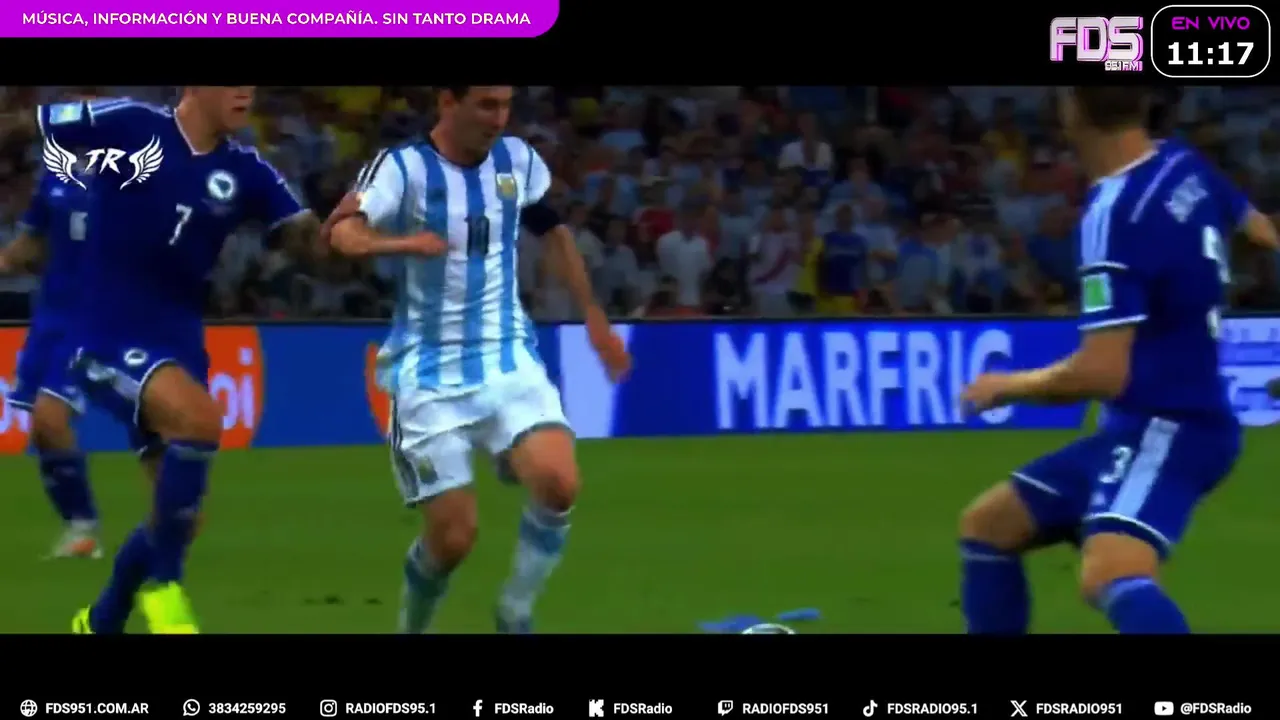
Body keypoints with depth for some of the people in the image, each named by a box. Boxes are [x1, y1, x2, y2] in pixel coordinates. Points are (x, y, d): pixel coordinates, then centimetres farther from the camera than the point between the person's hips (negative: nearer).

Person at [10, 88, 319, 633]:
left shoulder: (244, 172, 3)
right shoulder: (127, 127, -8)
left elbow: (308, 234, -4)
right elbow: (32, 121, 0)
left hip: (176, 344, 6)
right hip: (109, 340, -6)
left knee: (177, 517, 10)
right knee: (200, 419, -32)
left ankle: (100, 623, 37)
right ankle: (162, 583, -16)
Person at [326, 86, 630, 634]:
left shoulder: (517, 160, 3)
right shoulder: (403, 168, -12)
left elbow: (553, 233, 22)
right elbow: (342, 231, -30)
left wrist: (594, 318, 24)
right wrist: (405, 244, -49)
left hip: (509, 359, 3)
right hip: (431, 375, -3)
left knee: (559, 484, -21)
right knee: (453, 537, -6)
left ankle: (516, 613, 0)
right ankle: (411, 629, 24)